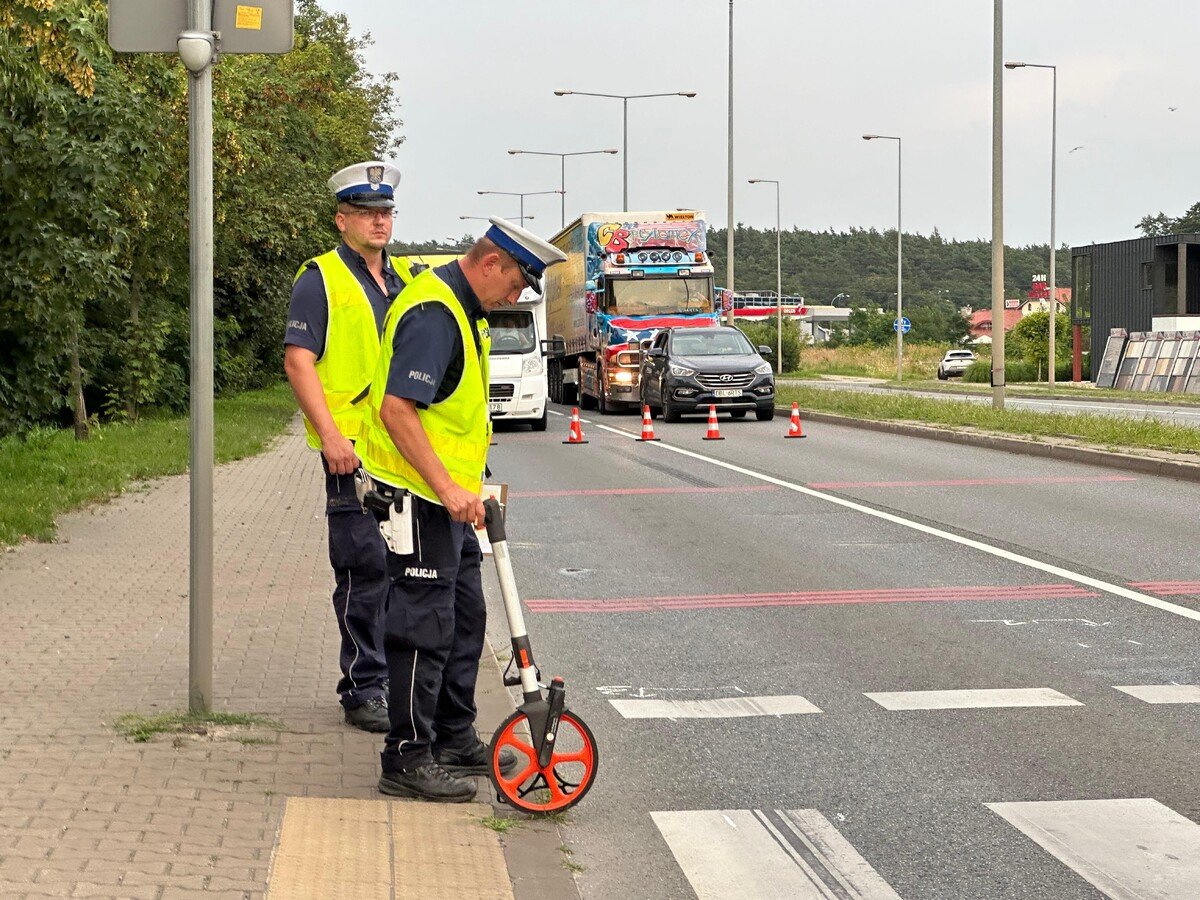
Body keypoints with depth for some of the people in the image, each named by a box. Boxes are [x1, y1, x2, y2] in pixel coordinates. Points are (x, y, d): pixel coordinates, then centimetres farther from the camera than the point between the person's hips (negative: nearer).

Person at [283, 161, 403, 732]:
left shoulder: (401, 282, 18)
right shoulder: (321, 280, -4)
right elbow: (299, 362, -11)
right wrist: (331, 436, -19)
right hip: (353, 450, -7)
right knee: (366, 568, -7)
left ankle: (398, 676, 23)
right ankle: (365, 688, 0)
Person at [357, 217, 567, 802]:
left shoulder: (459, 309, 13)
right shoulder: (433, 315, -21)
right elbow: (396, 409, -29)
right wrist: (447, 487, -31)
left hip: (446, 495, 11)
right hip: (418, 493, -11)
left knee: (464, 616, 17)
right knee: (425, 624, -6)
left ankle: (453, 736, 28)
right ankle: (407, 758, 1)